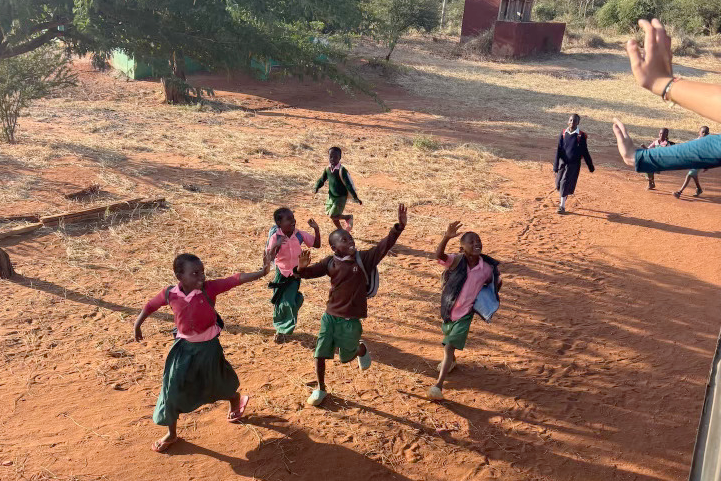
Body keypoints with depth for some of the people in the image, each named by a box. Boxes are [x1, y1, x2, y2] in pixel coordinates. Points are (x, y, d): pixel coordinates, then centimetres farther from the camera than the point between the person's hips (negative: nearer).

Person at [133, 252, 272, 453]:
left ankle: (236, 400, 54)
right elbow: (150, 306, 5)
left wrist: (262, 272, -38)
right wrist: (137, 325, 13)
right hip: (184, 346, 2)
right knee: (173, 389, 4)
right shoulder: (170, 294, -14)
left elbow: (236, 279, -29)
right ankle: (171, 433, 26)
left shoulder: (209, 288, -21)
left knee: (216, 382, 18)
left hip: (208, 346, -2)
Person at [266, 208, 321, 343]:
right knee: (279, 302, 9)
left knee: (289, 302, -8)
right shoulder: (275, 237, -17)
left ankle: (283, 330, 17)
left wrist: (316, 229, -14)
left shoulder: (299, 234, -11)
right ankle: (279, 327, 38)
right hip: (281, 272, -1)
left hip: (296, 273, 1)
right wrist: (275, 246, -38)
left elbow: (317, 244, -2)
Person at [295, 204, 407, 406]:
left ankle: (361, 349, 49)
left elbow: (385, 245, -21)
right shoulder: (330, 263, -5)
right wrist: (302, 268, -28)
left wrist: (399, 226, -34)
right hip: (330, 316, 2)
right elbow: (309, 273, -4)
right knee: (320, 354, 4)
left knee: (346, 357, 13)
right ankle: (320, 389, 29)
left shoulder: (364, 259, -10)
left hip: (351, 320, -2)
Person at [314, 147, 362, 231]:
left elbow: (348, 184, -22)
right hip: (331, 196, 7)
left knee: (333, 216, -10)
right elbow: (322, 179, 9)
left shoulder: (341, 170, -21)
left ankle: (348, 218, 16)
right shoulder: (328, 169, -2)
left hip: (341, 197, -7)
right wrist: (317, 187, -11)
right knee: (330, 214, 15)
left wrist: (355, 197, -24)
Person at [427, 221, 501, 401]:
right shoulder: (457, 261, -21)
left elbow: (498, 282, 7)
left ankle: (439, 385, -4)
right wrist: (446, 237, -59)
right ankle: (450, 361, 59)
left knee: (449, 347, -10)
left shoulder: (488, 268, -16)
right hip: (448, 310, 2)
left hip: (465, 314, -2)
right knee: (448, 337, 28)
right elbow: (439, 255, -43)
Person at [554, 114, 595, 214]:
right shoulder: (563, 133, 1)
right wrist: (556, 165, -4)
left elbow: (585, 152, 1)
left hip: (573, 164, -3)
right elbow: (559, 150, 1)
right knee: (559, 183, 11)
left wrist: (590, 166, 5)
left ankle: (562, 206, 2)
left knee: (566, 183, -7)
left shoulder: (581, 135, -6)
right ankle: (562, 201, 36)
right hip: (562, 162, 3)